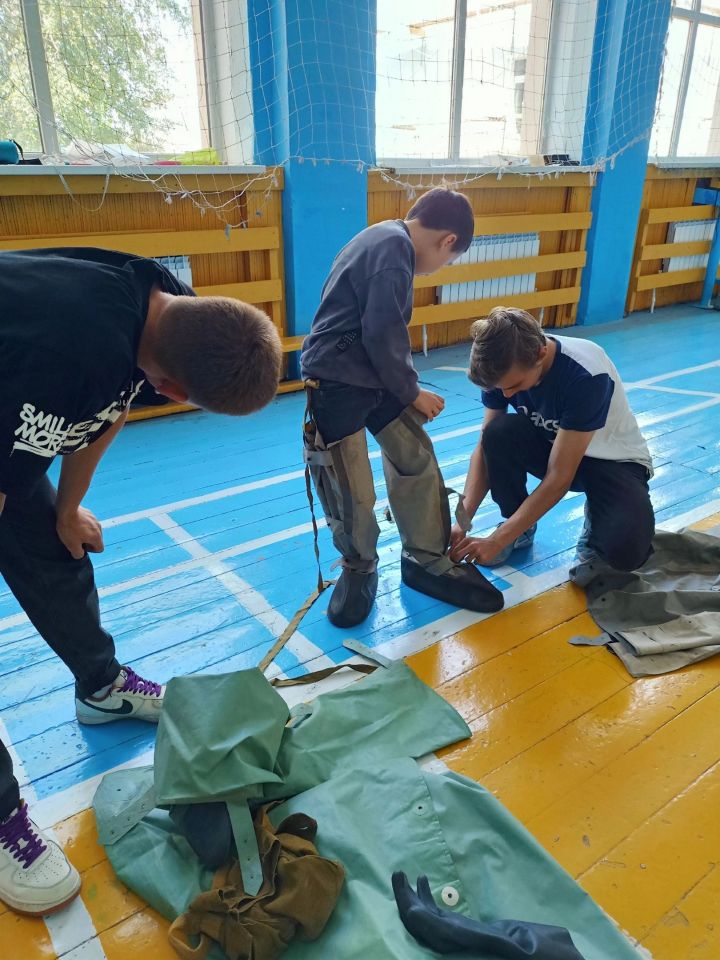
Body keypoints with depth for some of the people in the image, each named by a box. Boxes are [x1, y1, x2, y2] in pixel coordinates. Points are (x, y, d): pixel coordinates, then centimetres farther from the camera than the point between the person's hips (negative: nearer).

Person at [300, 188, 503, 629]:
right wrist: (411, 392, -7)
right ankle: (359, 570, 24)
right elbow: (382, 335, -21)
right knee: (352, 491, 0)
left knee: (417, 461, 9)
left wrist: (406, 387, 14)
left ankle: (427, 560, 22)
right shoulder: (394, 248, -18)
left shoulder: (390, 240, 14)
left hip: (373, 376, 10)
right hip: (337, 383, -10)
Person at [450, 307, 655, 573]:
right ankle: (520, 526, -4)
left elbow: (559, 478, -32)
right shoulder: (504, 368, -19)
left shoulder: (586, 375, -35)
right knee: (499, 433, -28)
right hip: (553, 446, 4)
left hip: (614, 461, -4)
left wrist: (496, 541, -33)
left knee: (624, 549, -32)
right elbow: (486, 447, -13)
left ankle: (599, 523, 4)